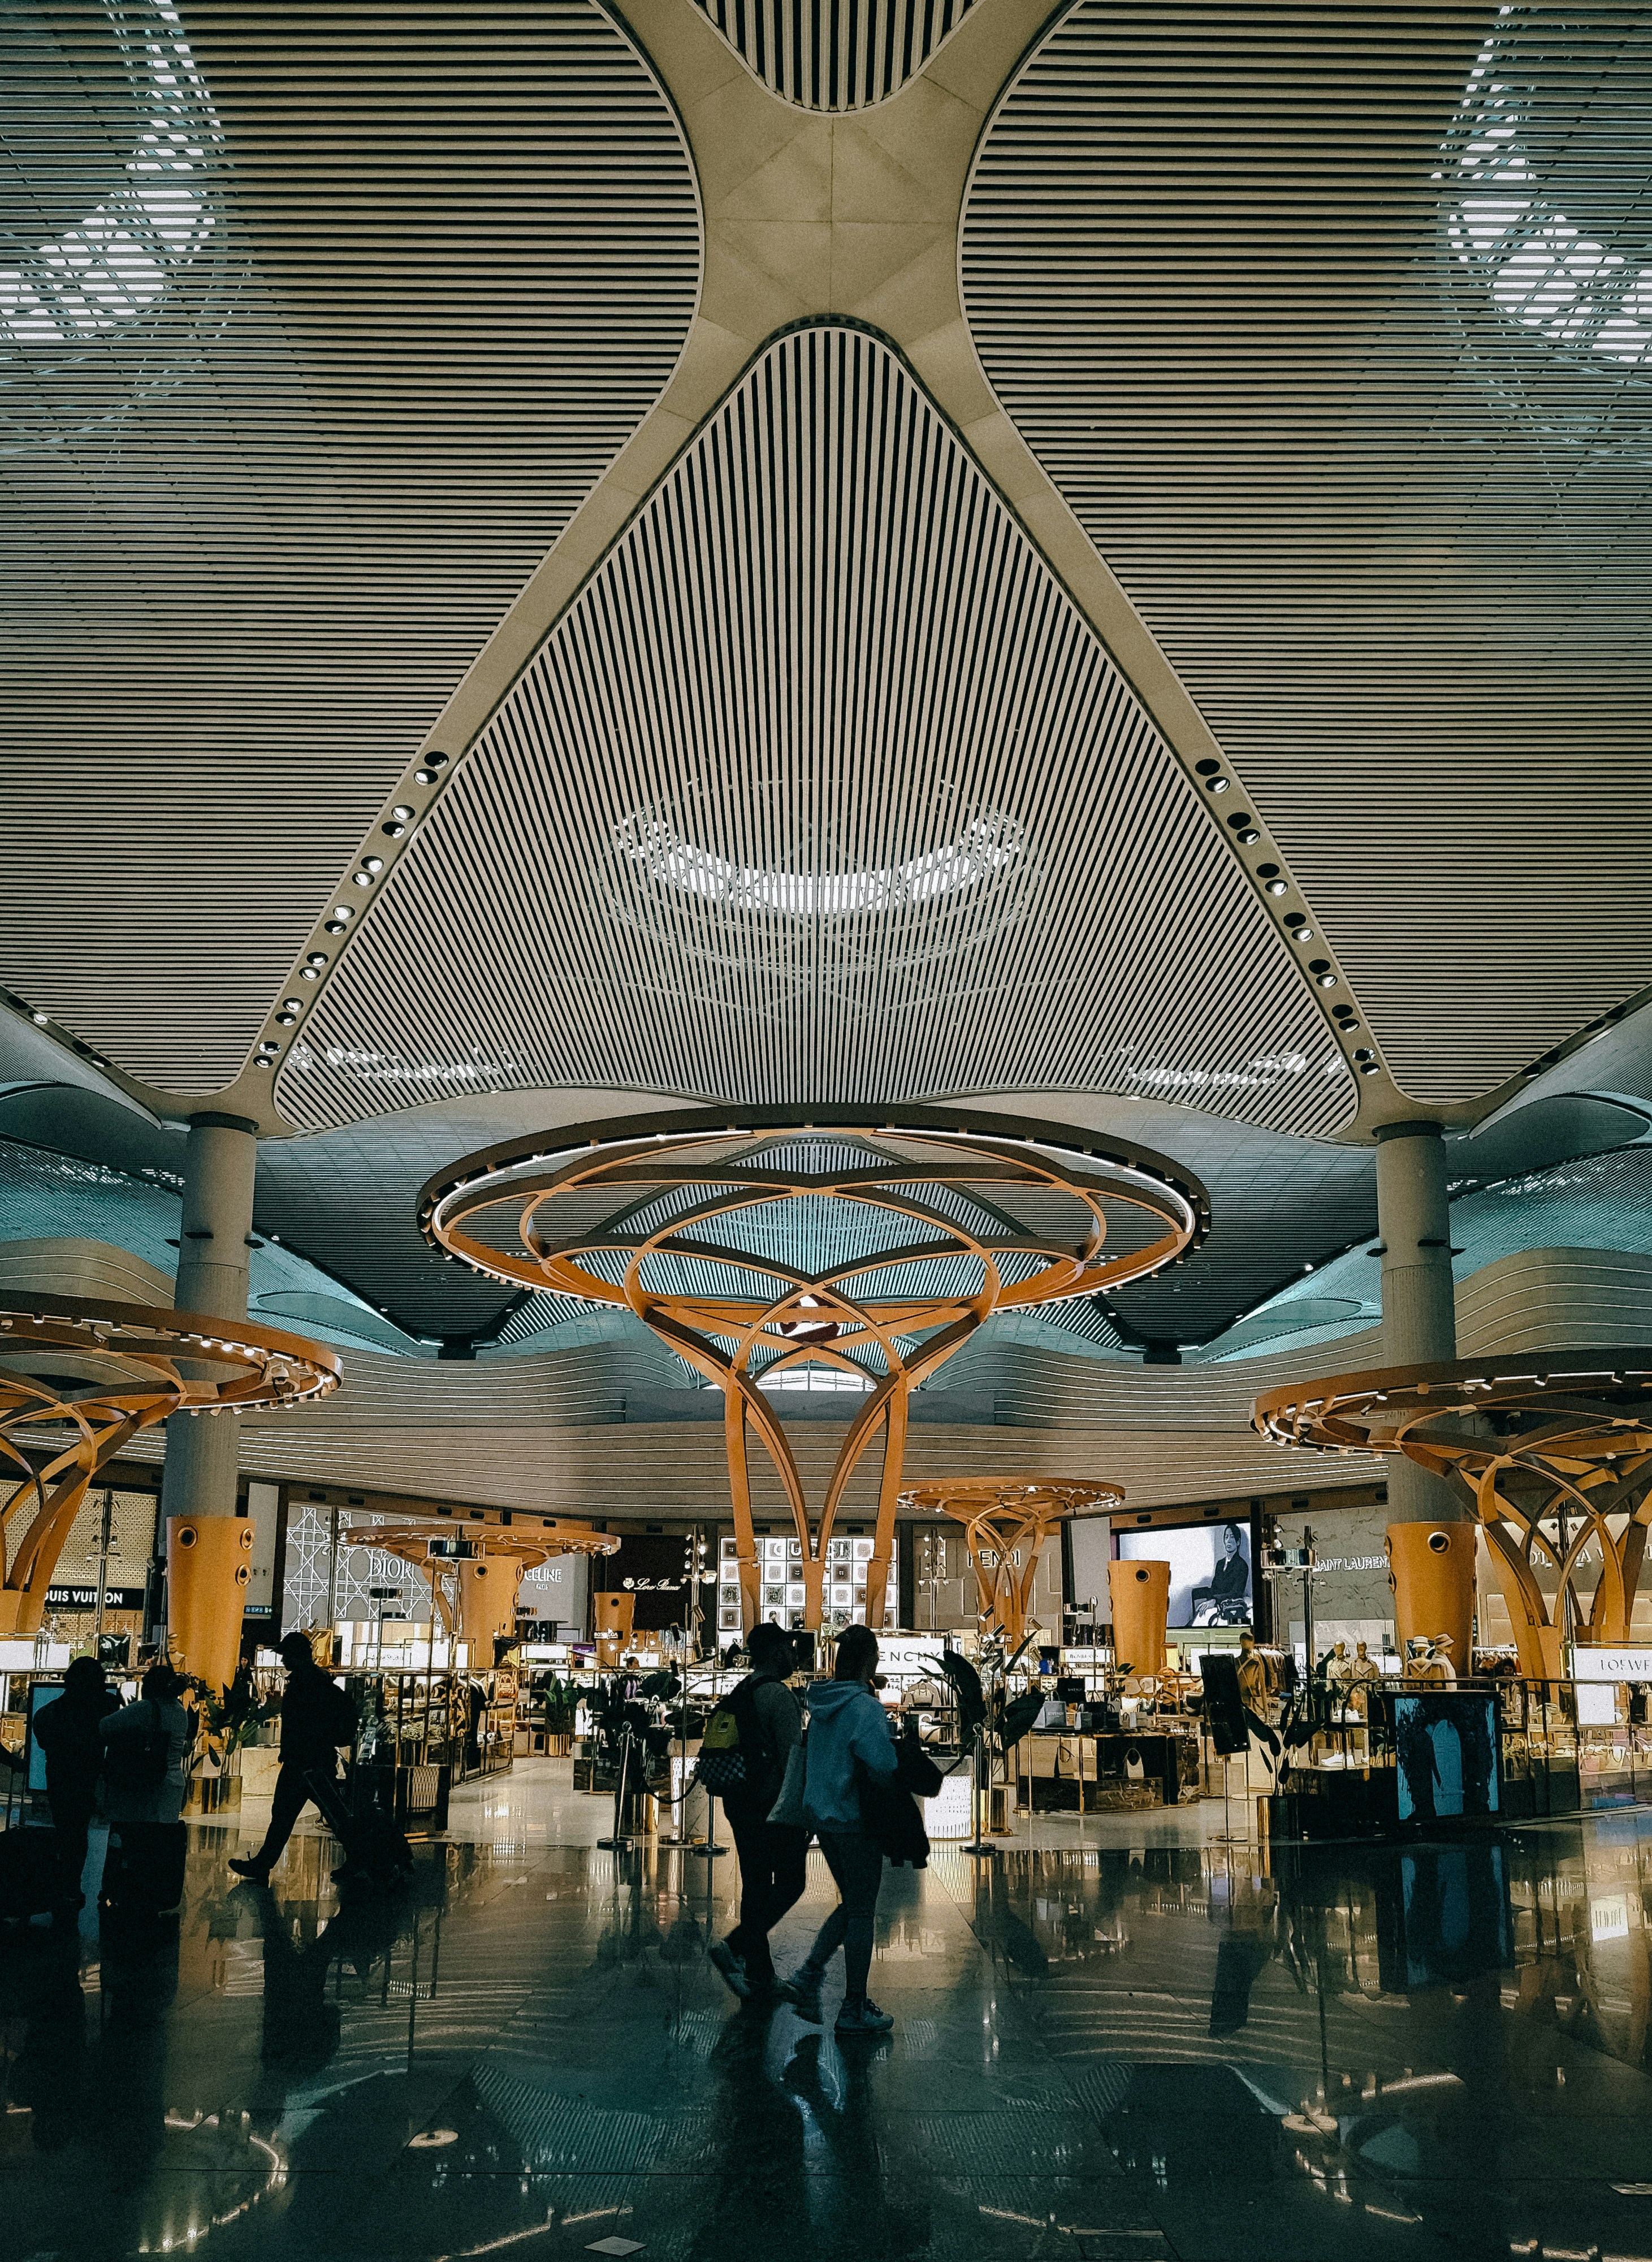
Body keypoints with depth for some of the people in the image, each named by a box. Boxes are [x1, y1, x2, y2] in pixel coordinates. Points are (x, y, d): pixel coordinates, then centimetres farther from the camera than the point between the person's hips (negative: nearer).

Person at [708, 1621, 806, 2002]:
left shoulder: (739, 1694, 12)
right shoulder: (778, 1695, -15)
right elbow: (791, 1757, -19)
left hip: (739, 1803, 8)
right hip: (774, 1805, -8)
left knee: (756, 1884, 13)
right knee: (790, 1882, 2)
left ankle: (759, 1972, 17)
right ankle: (735, 1947, -10)